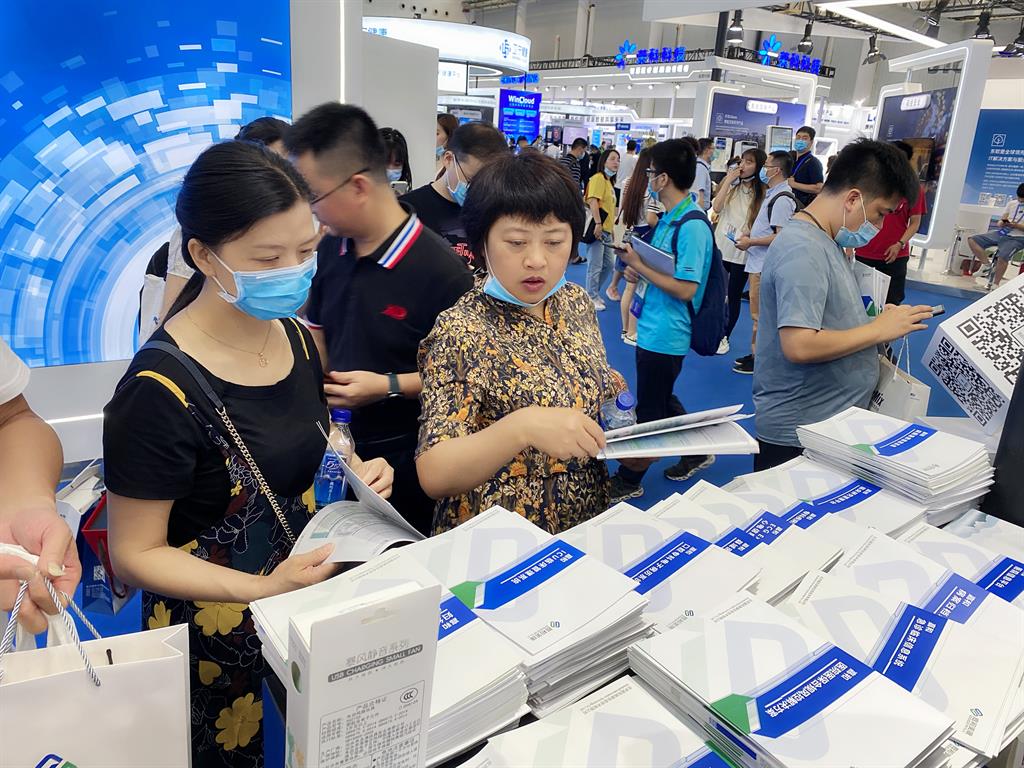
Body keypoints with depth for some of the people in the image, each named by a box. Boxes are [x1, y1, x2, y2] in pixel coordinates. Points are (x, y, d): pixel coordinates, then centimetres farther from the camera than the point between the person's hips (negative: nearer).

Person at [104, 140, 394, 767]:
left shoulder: (299, 339, -3)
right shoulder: (163, 390, -24)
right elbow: (135, 553, -17)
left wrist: (355, 473, -8)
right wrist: (265, 589, -29)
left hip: (316, 605, 6)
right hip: (217, 637, -6)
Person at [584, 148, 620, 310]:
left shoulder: (609, 181, 19)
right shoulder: (598, 178, -11)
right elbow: (593, 201, -21)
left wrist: (612, 227, 22)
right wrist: (598, 223, -27)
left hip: (606, 229, 10)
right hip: (597, 228, -10)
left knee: (609, 264, 16)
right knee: (595, 266, -3)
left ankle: (595, 293, 29)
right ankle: (592, 297, 9)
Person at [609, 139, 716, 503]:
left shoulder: (692, 225, -21)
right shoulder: (671, 217, 8)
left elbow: (685, 289, -24)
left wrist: (638, 264, -18)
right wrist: (635, 256, 0)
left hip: (665, 334, -10)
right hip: (653, 327, 10)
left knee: (649, 411, 6)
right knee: (660, 400, 23)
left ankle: (629, 480, 21)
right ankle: (697, 451, 41)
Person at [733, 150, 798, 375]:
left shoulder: (782, 199, -17)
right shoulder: (772, 194, 14)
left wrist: (750, 242, -15)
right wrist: (749, 236, 11)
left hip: (765, 266, -10)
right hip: (759, 263, 10)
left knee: (760, 314, -4)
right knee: (758, 312, 16)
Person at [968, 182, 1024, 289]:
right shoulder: (1011, 204, 13)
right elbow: (1000, 221, 12)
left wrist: (1014, 225, -23)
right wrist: (1002, 223, -11)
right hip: (1001, 233, 6)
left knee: (1002, 257, -33)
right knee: (972, 240, -7)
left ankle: (995, 284, -19)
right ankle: (987, 264, -6)